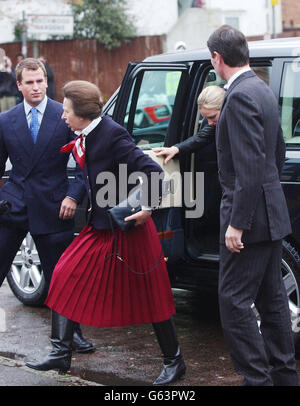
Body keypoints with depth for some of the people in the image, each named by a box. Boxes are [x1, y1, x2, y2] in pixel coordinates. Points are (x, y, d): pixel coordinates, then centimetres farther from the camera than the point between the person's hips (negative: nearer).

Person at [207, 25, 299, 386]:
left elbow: (250, 167, -23)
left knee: (234, 302, -4)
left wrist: (237, 223, -22)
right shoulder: (263, 91, 13)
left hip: (250, 213, -10)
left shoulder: (240, 96, -18)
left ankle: (257, 377, -1)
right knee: (271, 299, 16)